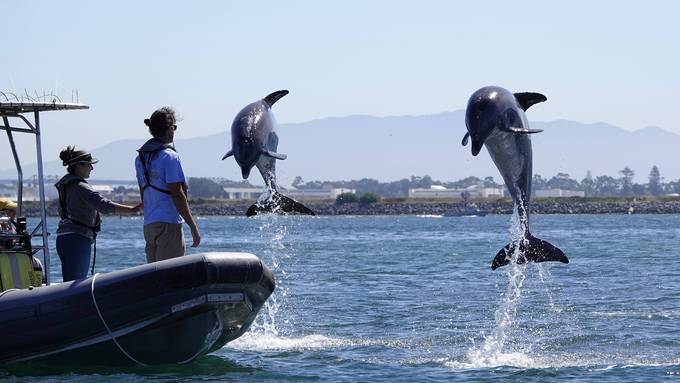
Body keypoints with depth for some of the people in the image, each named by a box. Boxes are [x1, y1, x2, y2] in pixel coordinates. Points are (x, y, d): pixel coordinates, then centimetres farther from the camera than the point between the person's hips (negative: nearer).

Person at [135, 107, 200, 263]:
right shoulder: (170, 157, -12)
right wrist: (193, 227, -12)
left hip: (148, 225, 8)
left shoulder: (141, 157, 12)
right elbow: (177, 195, -15)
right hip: (169, 223, -8)